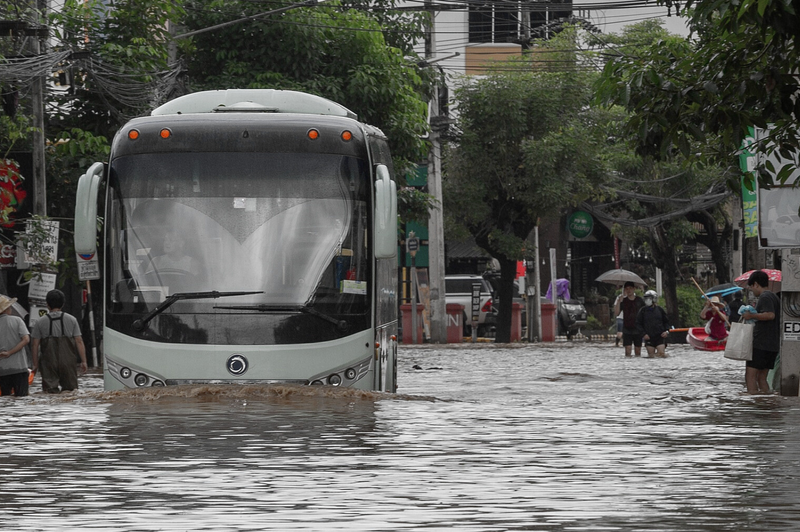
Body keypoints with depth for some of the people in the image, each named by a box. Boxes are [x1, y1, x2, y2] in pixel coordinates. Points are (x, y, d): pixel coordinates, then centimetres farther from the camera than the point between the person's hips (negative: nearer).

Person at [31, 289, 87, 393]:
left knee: (50, 390, -2)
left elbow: (35, 345, 3)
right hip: (68, 361, 1)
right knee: (70, 388, 5)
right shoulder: (71, 320, 4)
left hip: (49, 362, -1)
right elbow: (79, 341, 2)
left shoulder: (40, 322, 2)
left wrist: (35, 364, 11)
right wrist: (83, 361, 7)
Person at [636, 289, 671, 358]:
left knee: (661, 354, -11)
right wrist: (643, 334, -9)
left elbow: (666, 322, 16)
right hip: (649, 337, 0)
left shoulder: (659, 310, 6)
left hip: (660, 336, 0)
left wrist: (666, 331, -1)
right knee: (651, 355, -2)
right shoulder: (643, 311, 2)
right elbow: (638, 324, 3)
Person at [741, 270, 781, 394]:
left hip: (761, 343, -9)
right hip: (773, 345, 9)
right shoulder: (774, 297, 18)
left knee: (750, 376, -9)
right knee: (762, 377, 13)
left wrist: (752, 315, -16)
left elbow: (770, 315, -26)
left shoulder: (764, 297, -11)